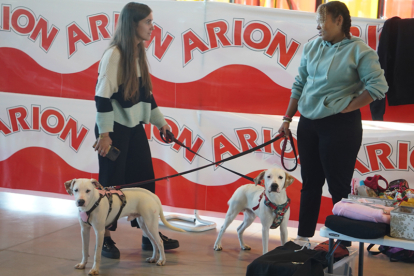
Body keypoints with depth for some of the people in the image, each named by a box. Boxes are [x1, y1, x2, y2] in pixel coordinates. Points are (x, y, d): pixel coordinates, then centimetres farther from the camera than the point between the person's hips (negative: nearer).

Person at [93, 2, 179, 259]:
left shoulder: (140, 53, 8)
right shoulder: (114, 55, -16)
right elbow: (102, 96, -17)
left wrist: (160, 121, 18)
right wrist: (104, 133, -20)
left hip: (134, 127, 8)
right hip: (115, 128, -7)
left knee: (144, 179, 8)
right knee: (111, 183, 0)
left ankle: (150, 235, 17)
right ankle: (105, 238, 12)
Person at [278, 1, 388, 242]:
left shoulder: (359, 50, -9)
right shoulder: (312, 47, 8)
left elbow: (378, 86, -15)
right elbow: (299, 85, 14)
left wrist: (347, 107, -13)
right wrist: (287, 119, 12)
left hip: (340, 126, -6)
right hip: (309, 123, 6)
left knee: (339, 186, 0)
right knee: (310, 183, 13)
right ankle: (304, 236, 22)